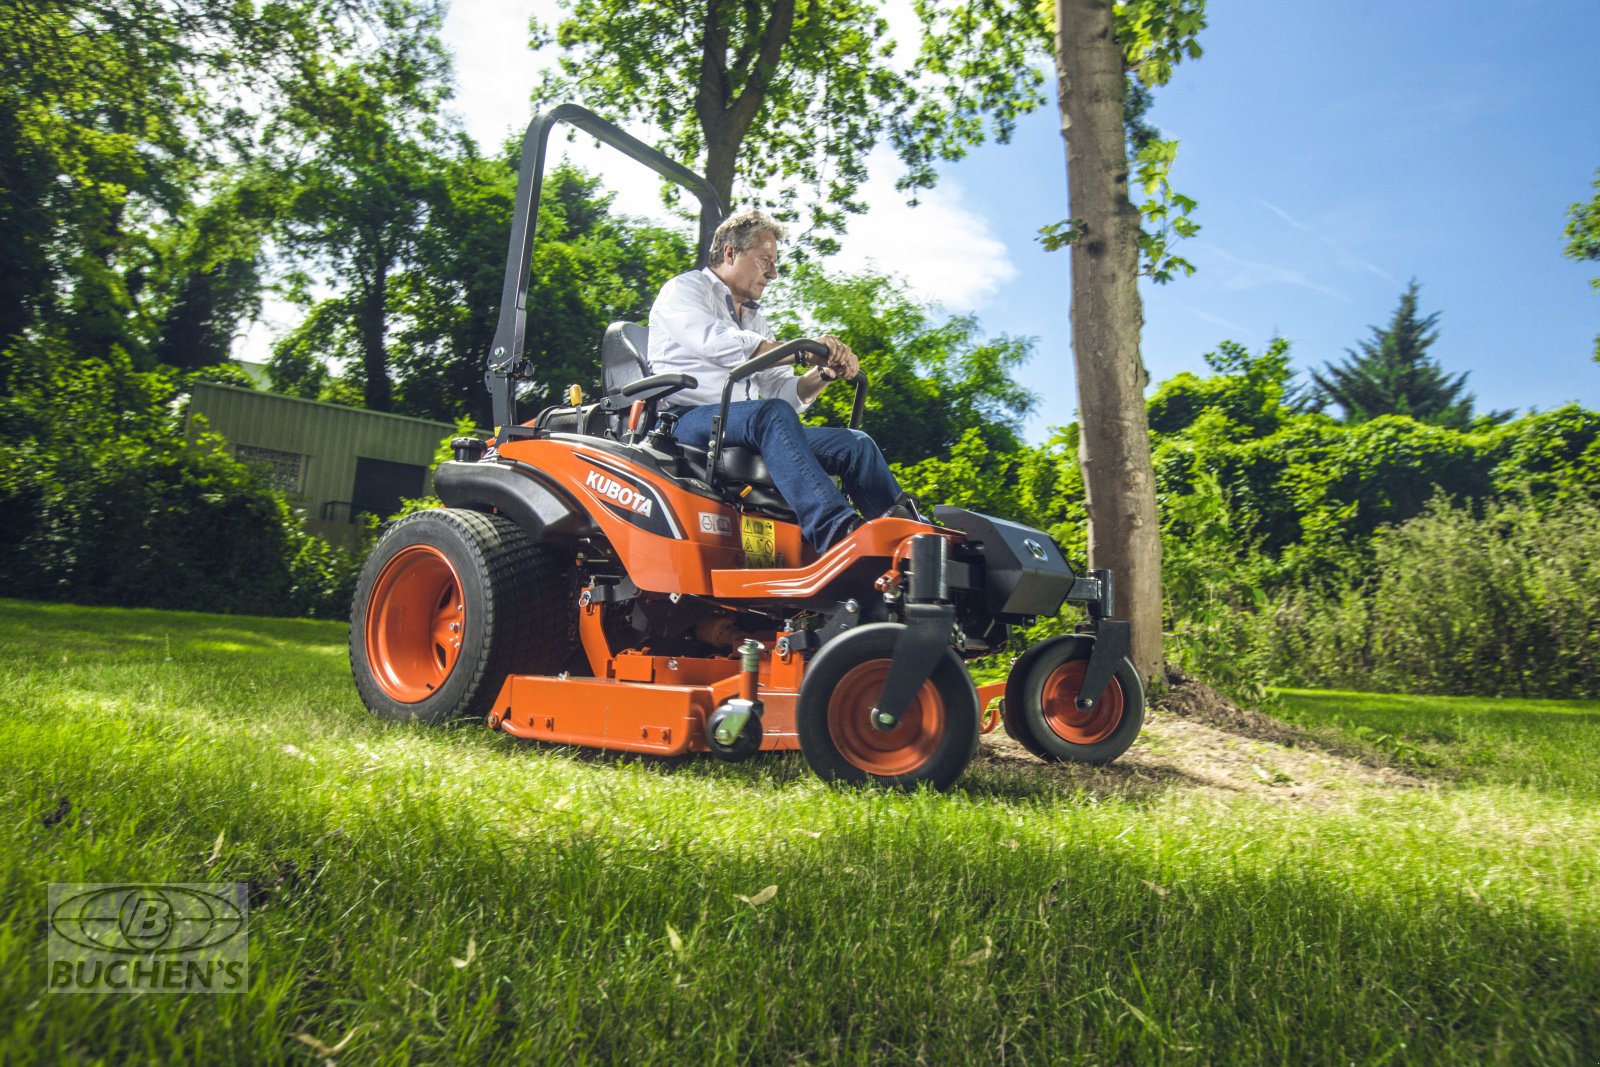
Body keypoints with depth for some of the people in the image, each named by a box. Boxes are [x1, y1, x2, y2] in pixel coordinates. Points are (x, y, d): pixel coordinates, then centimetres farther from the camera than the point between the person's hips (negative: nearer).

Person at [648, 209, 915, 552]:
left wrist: (825, 372, -1)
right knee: (772, 414, -37)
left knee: (855, 443, -11)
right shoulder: (684, 289, 9)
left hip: (755, 430, 7)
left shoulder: (756, 321, 30)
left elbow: (785, 392, 20)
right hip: (687, 421, -7)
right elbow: (713, 341, -15)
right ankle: (837, 532, -53)